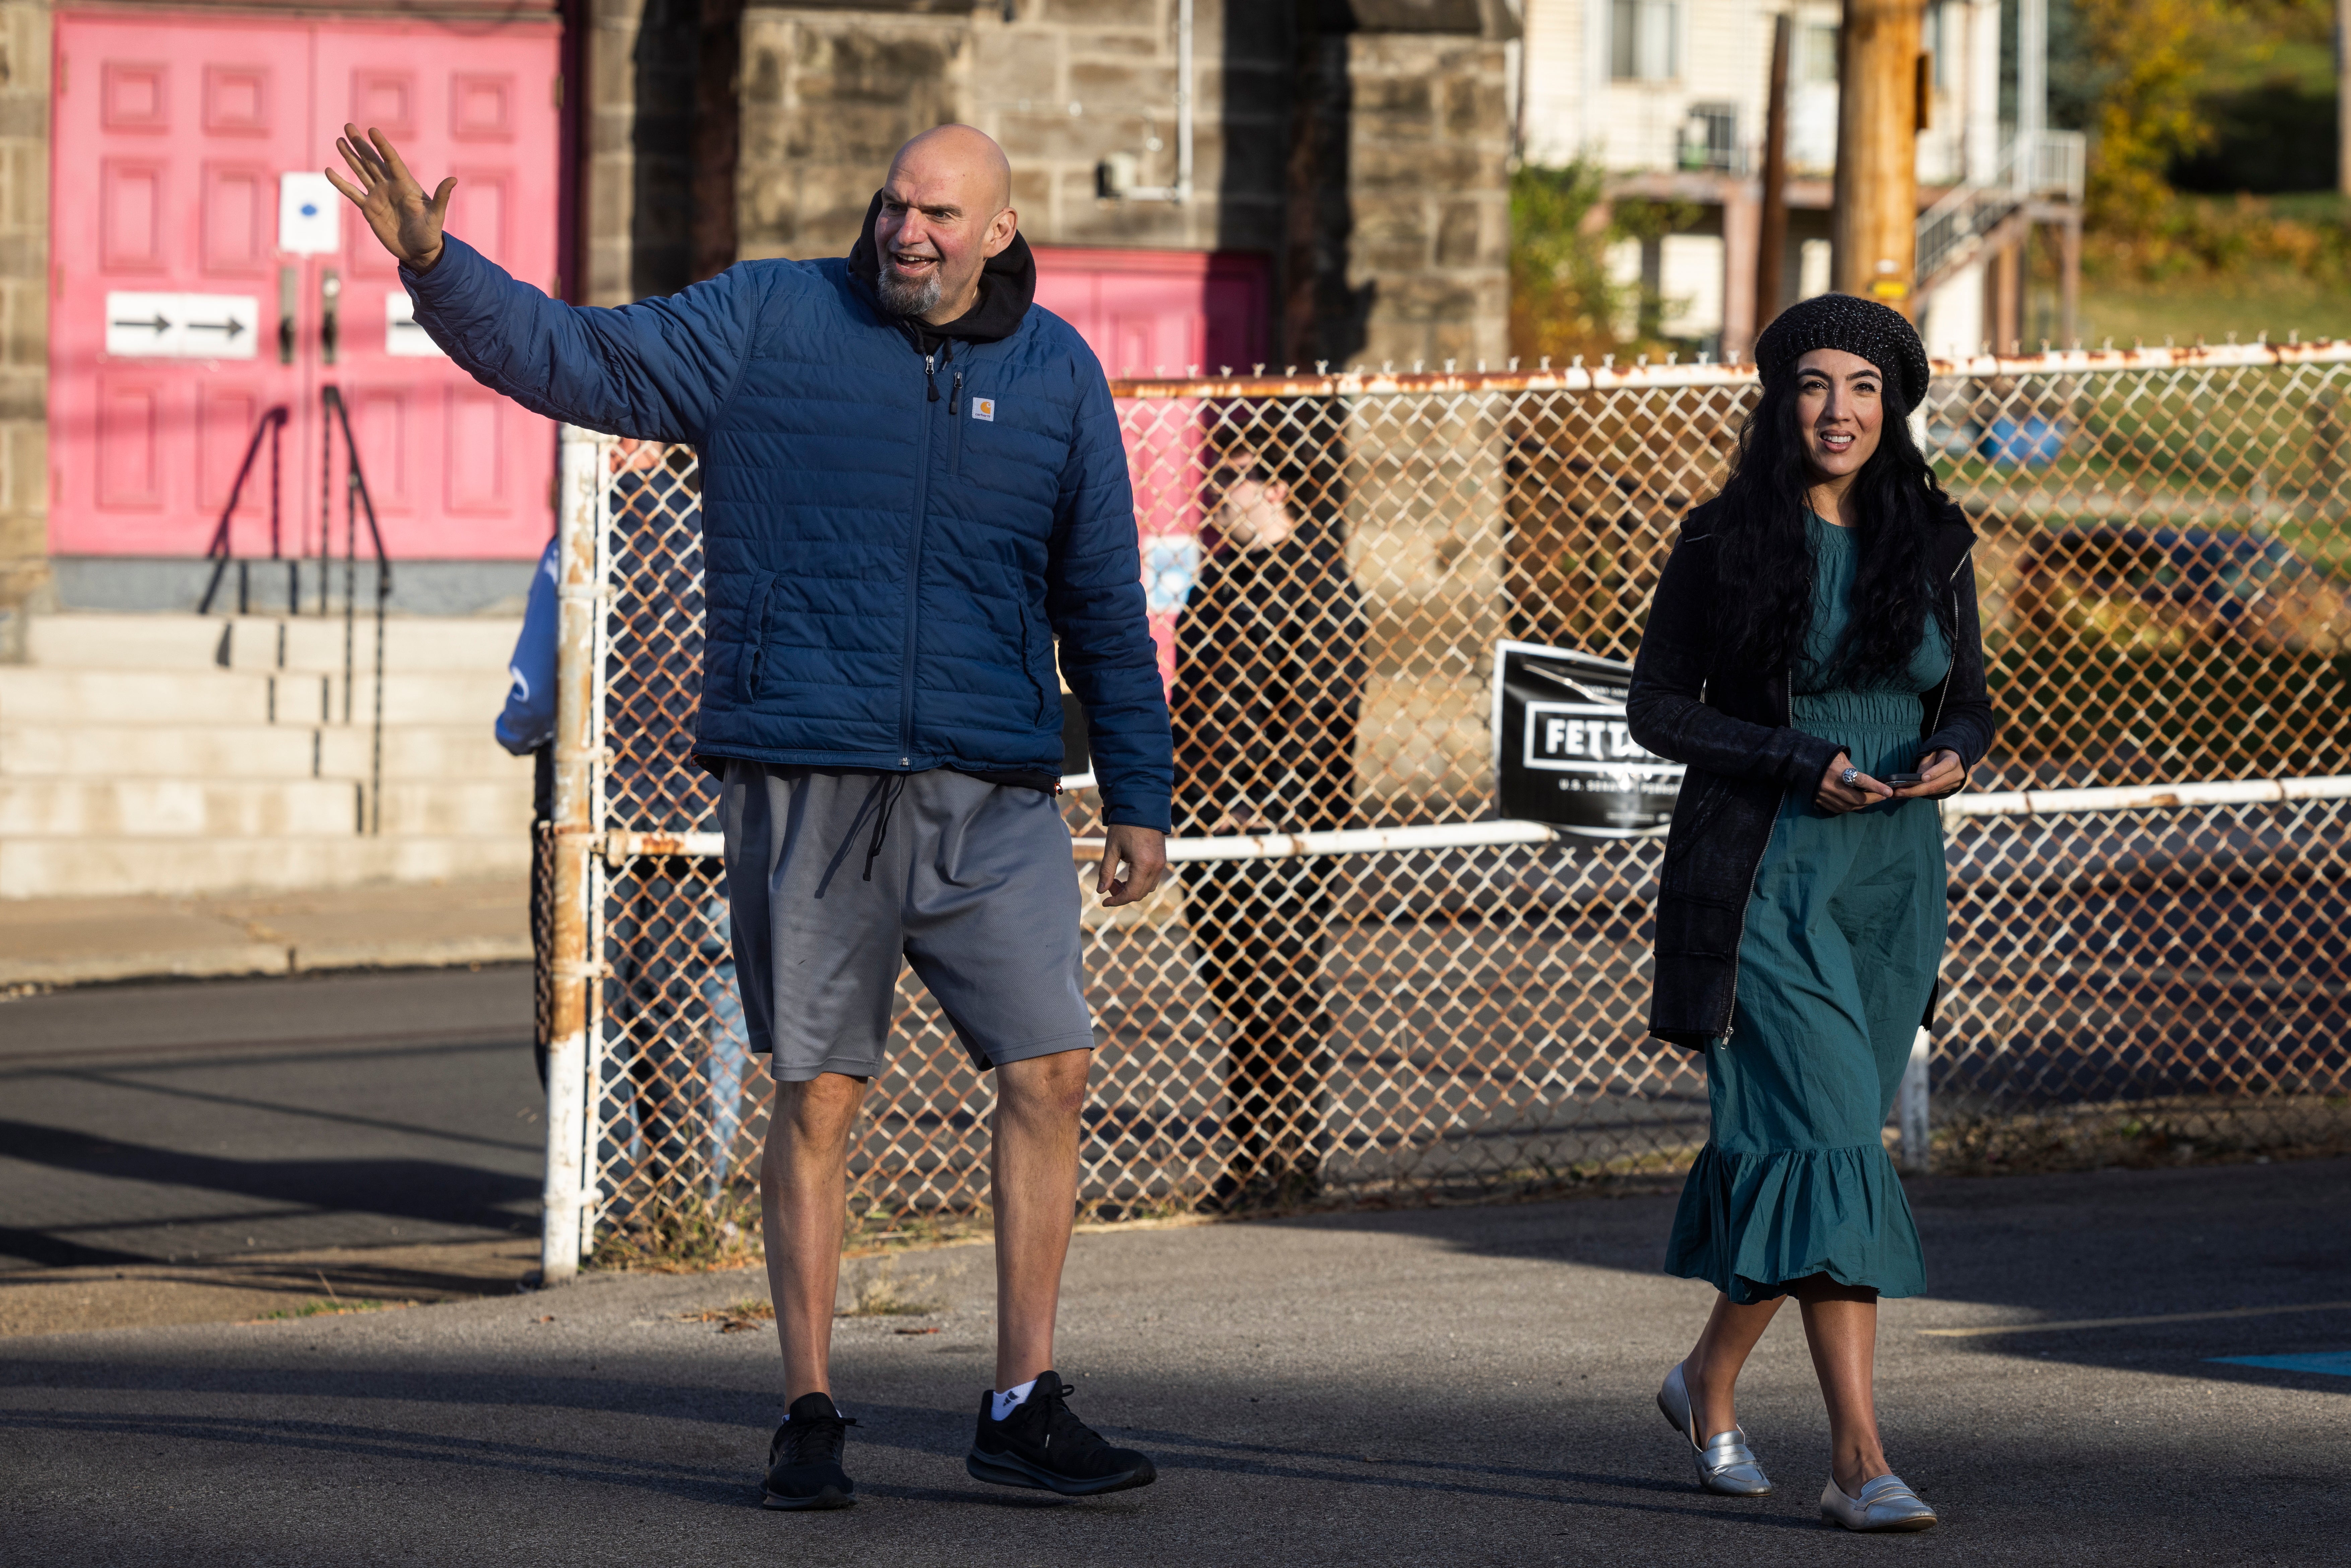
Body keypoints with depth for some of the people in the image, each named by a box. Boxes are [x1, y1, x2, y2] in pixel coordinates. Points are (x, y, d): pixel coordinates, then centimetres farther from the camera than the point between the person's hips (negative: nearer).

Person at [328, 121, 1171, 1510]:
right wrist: (433, 263, -14)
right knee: (819, 1097, 1)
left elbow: (1105, 607, 14)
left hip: (990, 797, 2)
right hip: (804, 785, -2)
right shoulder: (767, 325, 4)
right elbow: (574, 359, 1)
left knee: (1052, 1074, -3)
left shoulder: (1057, 377, 10)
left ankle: (1025, 1410, 6)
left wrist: (1139, 800, 13)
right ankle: (810, 1416, 10)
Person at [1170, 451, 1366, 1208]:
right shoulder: (1223, 574, 16)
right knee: (1233, 983, 11)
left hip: (1282, 822, -8)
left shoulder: (1316, 583, -9)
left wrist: (1271, 806, -18)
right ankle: (1251, 1152, 18)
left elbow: (1325, 712, -15)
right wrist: (1178, 790, 15)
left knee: (1282, 988, -4)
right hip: (1209, 813, 8)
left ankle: (1293, 1158, 2)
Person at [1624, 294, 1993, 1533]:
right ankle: (1857, 1458, -20)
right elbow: (1655, 705, -2)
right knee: (1823, 1139, -15)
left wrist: (1953, 754, -9)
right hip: (1763, 878, -5)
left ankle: (1710, 1379, 35)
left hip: (1894, 878, 5)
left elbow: (1968, 699, 15)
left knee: (1797, 1147, 11)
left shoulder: (1934, 545, 6)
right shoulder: (1724, 544, -4)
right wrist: (1802, 764, -15)